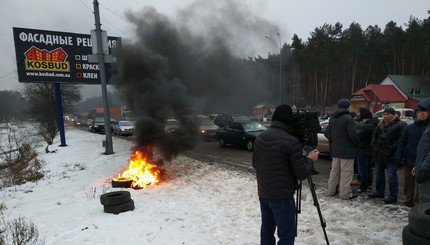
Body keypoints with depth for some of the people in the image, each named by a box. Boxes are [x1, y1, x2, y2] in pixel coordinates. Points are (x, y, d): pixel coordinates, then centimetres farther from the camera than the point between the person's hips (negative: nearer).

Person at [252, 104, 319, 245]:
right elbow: (302, 174, -15)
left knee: (267, 230, 18)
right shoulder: (291, 141, -19)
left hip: (263, 194, 7)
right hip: (282, 197, -7)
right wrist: (310, 159, 2)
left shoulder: (259, 138, 2)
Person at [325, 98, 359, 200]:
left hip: (335, 149, 8)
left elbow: (327, 133, 11)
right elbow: (353, 135, -20)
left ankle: (331, 190, 24)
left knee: (334, 170, 16)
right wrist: (356, 144, -2)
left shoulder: (332, 118, 8)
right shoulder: (348, 118, -17)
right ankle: (345, 194, 7)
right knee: (346, 172, 1)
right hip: (347, 150, -7)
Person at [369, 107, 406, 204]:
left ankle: (393, 196, 10)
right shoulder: (381, 124, 13)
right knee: (379, 174, 16)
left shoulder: (400, 125, -10)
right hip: (378, 155, 8)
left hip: (391, 156, -8)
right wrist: (374, 146, 11)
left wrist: (392, 148, -21)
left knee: (392, 176, -1)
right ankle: (380, 192, 29)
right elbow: (374, 135, 22)